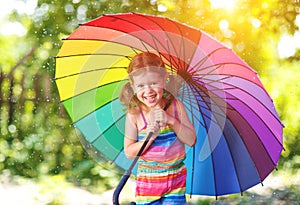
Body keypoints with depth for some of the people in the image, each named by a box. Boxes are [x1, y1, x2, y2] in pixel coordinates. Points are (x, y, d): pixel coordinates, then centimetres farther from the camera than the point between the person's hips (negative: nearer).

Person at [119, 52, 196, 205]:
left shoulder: (176, 106, -5)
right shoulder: (134, 114, -10)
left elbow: (191, 141, -7)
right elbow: (129, 152, -8)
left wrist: (171, 120, -19)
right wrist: (150, 137, -23)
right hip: (148, 181, -1)